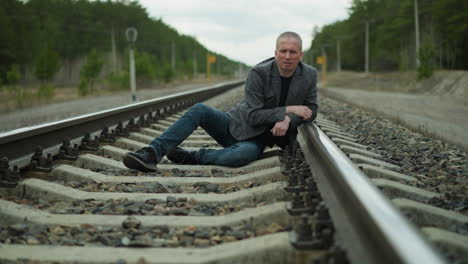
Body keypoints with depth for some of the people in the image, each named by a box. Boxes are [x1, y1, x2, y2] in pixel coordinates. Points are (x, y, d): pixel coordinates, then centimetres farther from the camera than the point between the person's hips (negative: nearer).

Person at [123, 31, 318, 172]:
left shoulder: (309, 75, -5)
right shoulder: (258, 73, -15)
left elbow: (311, 110, 0)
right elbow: (253, 117, -19)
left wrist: (288, 120, -22)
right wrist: (288, 109, -25)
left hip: (255, 140, 0)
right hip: (235, 125, 0)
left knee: (246, 154, -39)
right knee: (200, 110, -28)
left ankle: (189, 157, -21)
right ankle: (152, 153, -33)